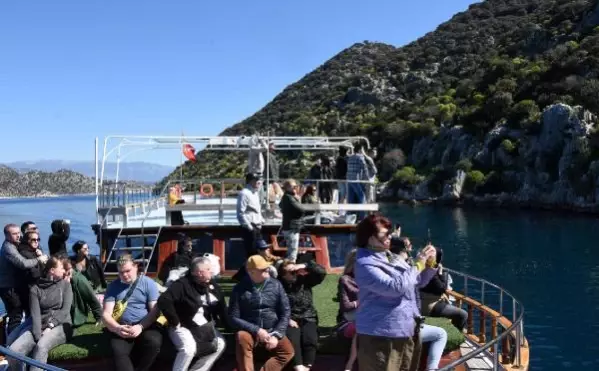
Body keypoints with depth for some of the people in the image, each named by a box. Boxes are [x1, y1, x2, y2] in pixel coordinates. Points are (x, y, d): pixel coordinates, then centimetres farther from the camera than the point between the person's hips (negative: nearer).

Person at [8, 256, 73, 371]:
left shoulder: (65, 285, 8)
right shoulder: (35, 289, 8)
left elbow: (65, 310, -2)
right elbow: (35, 314, -5)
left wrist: (50, 326, -15)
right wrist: (38, 335, -20)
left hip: (60, 325, -2)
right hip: (40, 326, 2)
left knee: (41, 346, -35)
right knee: (13, 350, -23)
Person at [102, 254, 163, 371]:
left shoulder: (148, 283, 5)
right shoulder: (113, 286, 9)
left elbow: (155, 310, -1)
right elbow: (106, 314, 3)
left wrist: (141, 326, -19)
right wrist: (117, 328, -19)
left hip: (146, 325, 0)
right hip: (122, 327, 1)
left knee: (154, 342, -32)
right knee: (118, 351, -31)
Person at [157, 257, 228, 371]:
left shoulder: (212, 285, 1)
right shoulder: (182, 284, -21)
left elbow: (222, 307, 7)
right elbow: (163, 301, -32)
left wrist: (229, 325, -1)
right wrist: (175, 322, -25)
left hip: (204, 326, 7)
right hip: (184, 327, -7)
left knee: (220, 344, -2)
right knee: (189, 348, -30)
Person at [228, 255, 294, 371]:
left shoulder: (276, 285, -1)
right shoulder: (240, 288, -7)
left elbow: (285, 312, 1)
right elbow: (233, 318, -9)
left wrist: (276, 335, -11)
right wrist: (256, 330, -19)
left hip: (272, 331, 2)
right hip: (250, 332, -2)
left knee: (288, 351, -22)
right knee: (242, 337, -34)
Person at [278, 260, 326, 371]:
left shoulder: (304, 280, 8)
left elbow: (322, 272, -2)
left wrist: (305, 266, -10)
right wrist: (287, 319, -17)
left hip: (308, 318, 2)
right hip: (290, 320, -2)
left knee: (310, 339, -26)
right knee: (292, 339, -31)